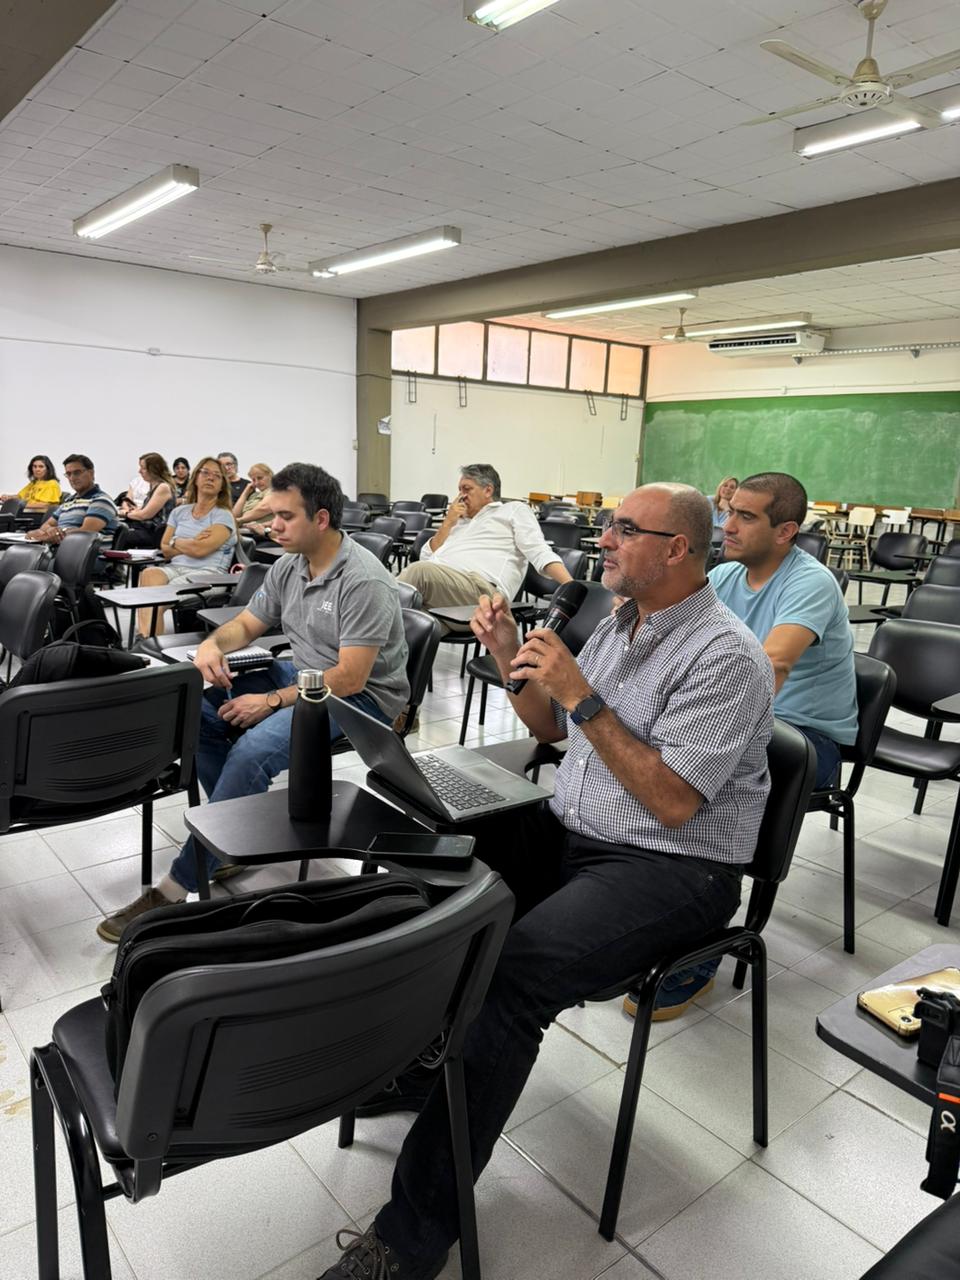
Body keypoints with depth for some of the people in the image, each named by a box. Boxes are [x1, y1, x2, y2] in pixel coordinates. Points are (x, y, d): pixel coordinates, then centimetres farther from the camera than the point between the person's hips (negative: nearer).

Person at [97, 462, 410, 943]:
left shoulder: (363, 580, -22)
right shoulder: (288, 567, 5)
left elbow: (349, 677, -25)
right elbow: (246, 625, 14)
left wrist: (273, 701, -22)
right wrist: (213, 643, -9)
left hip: (361, 695, -9)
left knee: (252, 751, -30)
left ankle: (177, 888, -19)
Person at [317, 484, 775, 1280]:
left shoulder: (725, 656, -15)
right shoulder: (621, 623, 10)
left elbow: (672, 803, -21)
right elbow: (549, 728, 17)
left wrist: (582, 695, -23)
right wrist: (515, 662, -1)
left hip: (672, 868, -8)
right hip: (568, 831, 8)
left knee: (509, 975, -29)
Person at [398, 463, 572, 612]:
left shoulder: (514, 510, 20)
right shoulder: (459, 521, 36)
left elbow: (540, 552, 4)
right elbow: (426, 557, 26)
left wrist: (570, 588, -12)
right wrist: (448, 523, 19)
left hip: (479, 586, -6)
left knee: (420, 571, -35)